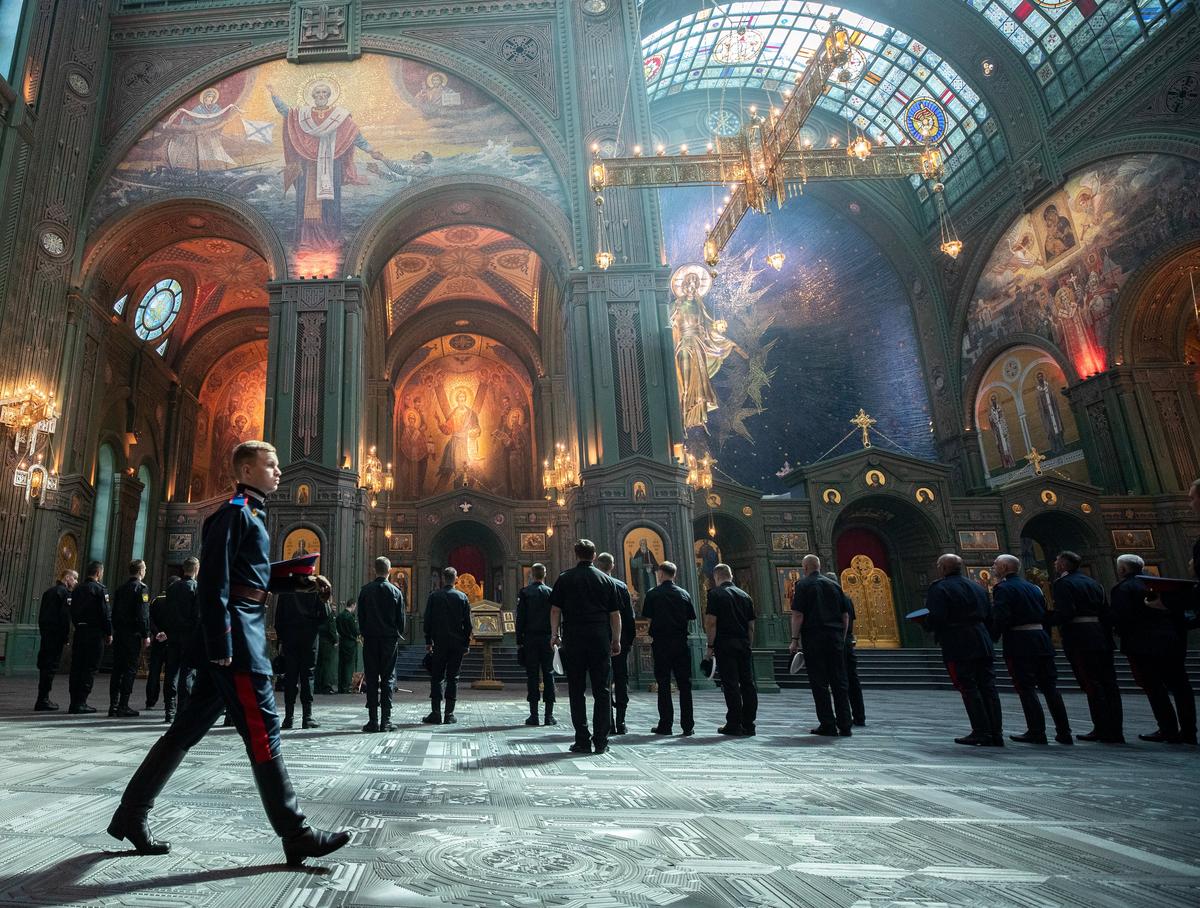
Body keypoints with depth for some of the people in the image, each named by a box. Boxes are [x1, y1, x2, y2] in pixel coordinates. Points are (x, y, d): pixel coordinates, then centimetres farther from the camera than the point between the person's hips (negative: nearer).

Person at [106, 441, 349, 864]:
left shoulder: (252, 514, 20)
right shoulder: (234, 512, -10)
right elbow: (214, 580, -18)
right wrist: (220, 645, -21)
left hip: (244, 634, 10)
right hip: (236, 638, -10)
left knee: (188, 729, 16)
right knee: (263, 731, -7)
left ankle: (131, 815, 27)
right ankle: (296, 836, -2)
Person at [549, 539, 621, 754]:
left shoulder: (565, 578, 3)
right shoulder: (606, 579, 7)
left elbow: (555, 610, 1)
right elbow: (615, 614, 7)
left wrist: (555, 634, 11)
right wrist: (616, 640, 14)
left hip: (573, 639, -1)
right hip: (600, 639, 1)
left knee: (576, 691, 5)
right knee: (602, 691, 6)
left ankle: (583, 741, 5)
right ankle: (600, 741, 6)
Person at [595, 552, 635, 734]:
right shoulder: (622, 586, 1)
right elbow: (630, 617, 2)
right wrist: (630, 640, 10)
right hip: (621, 640, 2)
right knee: (621, 680, 8)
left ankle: (609, 723, 3)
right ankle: (620, 722, 8)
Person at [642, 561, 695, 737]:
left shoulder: (653, 594, -2)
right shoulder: (684, 594, 6)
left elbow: (647, 619, -3)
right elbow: (691, 618, 8)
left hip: (661, 642, -2)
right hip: (681, 642, 2)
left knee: (663, 684, 4)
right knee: (684, 684, 6)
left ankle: (665, 725, 5)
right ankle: (688, 726, 6)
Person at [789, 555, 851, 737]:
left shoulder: (803, 585, -1)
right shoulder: (834, 585, 14)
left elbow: (798, 614, -10)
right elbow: (846, 615, 14)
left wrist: (795, 639, -6)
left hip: (814, 637, -5)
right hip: (835, 637, 5)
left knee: (819, 682, 0)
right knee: (839, 681, 8)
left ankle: (828, 725, 0)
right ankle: (845, 726, 8)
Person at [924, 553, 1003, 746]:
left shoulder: (939, 588, -7)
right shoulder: (976, 587, 17)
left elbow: (936, 619, -18)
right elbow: (989, 616, 16)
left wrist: (924, 622, 1)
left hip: (959, 648, -7)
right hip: (983, 644, 7)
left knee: (969, 689, -2)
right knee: (988, 688, 8)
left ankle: (981, 732, -2)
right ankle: (996, 733, 10)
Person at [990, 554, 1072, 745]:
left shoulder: (1003, 588, -8)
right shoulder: (1033, 587, 17)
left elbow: (1000, 618, -17)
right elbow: (1045, 614, 17)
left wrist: (991, 639, -9)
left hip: (1020, 643, -7)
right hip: (1042, 637, 7)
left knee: (1026, 688, -2)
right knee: (1049, 686, 11)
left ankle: (1036, 732, -1)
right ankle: (1064, 733, 14)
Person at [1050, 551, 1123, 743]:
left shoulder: (1062, 584, -6)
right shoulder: (1092, 583, 18)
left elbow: (1065, 613, -18)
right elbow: (1106, 613, 15)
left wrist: (1047, 618, -3)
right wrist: (1108, 639, 17)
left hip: (1079, 639, -8)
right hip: (1101, 637, 8)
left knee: (1091, 684, -4)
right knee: (1108, 683, 9)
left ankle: (1103, 731, -3)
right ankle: (1115, 731, 14)